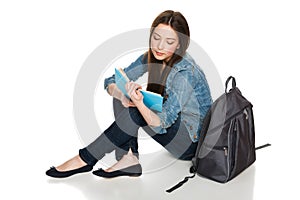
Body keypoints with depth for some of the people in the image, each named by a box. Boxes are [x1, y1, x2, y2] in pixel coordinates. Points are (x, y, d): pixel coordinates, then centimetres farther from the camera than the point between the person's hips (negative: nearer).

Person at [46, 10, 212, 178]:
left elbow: (162, 123, -31)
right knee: (121, 97, -9)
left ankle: (86, 159, -16)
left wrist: (139, 102, -51)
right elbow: (111, 82, -3)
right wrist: (121, 94, -27)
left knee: (136, 113, -28)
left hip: (195, 142, -7)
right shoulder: (151, 57, -5)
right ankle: (129, 159, -16)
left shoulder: (185, 73, -27)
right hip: (173, 121, 7)